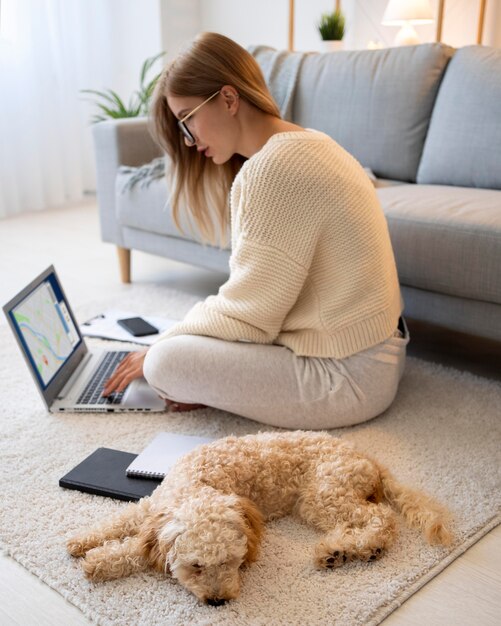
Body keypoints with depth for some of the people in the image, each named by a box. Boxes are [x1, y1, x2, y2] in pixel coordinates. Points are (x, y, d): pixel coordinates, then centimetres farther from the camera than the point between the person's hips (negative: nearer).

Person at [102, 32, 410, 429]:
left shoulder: (278, 166, -23)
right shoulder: (301, 143, 9)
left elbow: (247, 314, -19)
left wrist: (160, 346, -3)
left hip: (348, 373, -10)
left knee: (167, 361, -15)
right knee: (194, 338, 22)